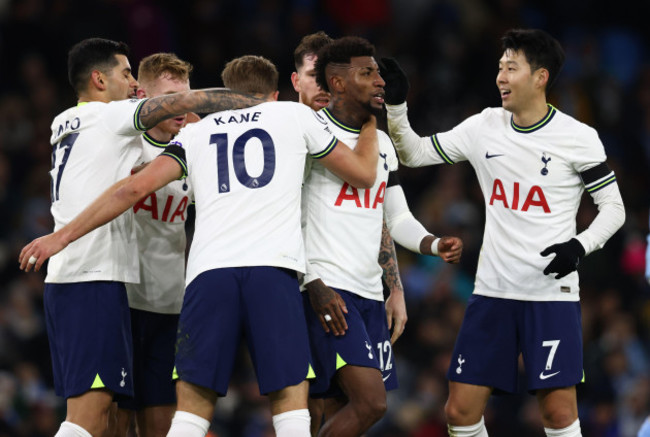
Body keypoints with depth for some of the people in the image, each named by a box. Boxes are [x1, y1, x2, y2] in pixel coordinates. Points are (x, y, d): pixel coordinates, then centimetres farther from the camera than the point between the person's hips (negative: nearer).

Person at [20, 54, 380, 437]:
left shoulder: (198, 131, 23)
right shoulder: (295, 115, 20)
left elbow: (136, 187, 12)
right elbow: (364, 175, 27)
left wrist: (62, 236, 17)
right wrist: (370, 129, 48)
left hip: (208, 270, 2)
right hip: (273, 267, -2)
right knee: (290, 397, 0)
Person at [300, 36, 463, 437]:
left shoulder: (383, 143, 17)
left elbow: (398, 220, 21)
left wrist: (437, 245, 0)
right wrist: (315, 286, -17)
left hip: (370, 296, 8)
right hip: (327, 294, -8)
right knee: (371, 402, -19)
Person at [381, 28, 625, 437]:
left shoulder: (578, 138, -6)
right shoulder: (485, 127, 6)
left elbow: (614, 208, -1)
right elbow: (415, 153, 16)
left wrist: (580, 246, -18)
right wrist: (395, 104, 1)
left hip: (552, 294, -4)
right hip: (492, 293, 4)